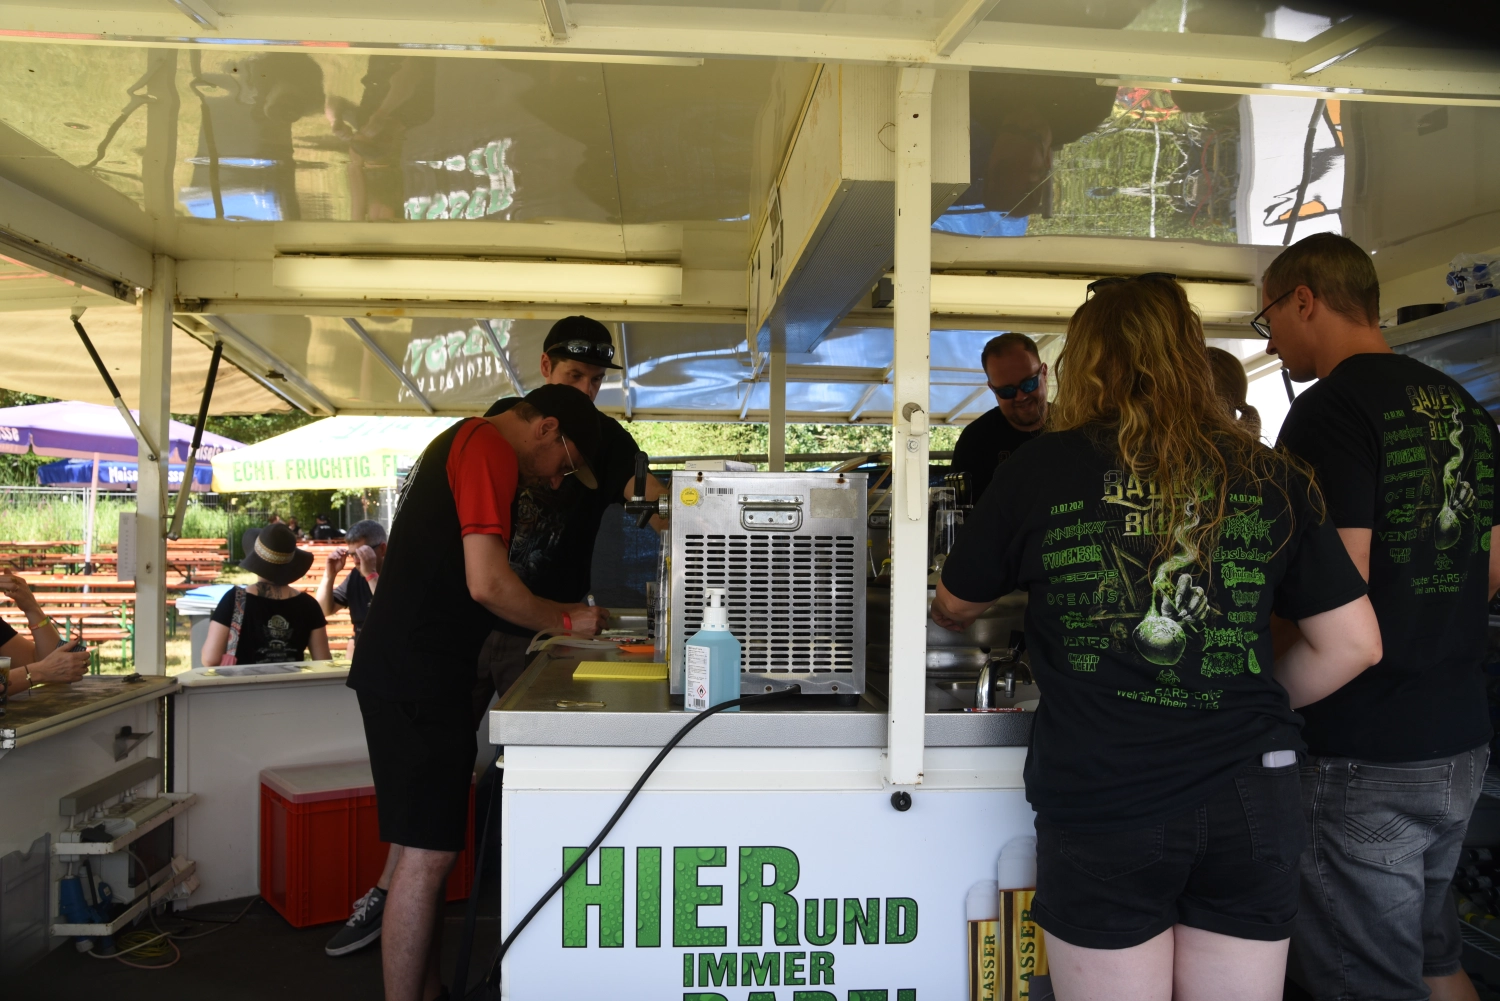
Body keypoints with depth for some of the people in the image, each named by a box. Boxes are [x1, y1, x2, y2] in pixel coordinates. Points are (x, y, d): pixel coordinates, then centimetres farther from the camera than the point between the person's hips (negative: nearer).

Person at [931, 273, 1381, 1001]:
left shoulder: (1041, 469, -4)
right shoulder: (1269, 479, 2)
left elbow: (956, 604, 11)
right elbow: (1354, 644, 5)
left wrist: (941, 613, 34)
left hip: (1098, 809, -2)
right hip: (1249, 804, 3)